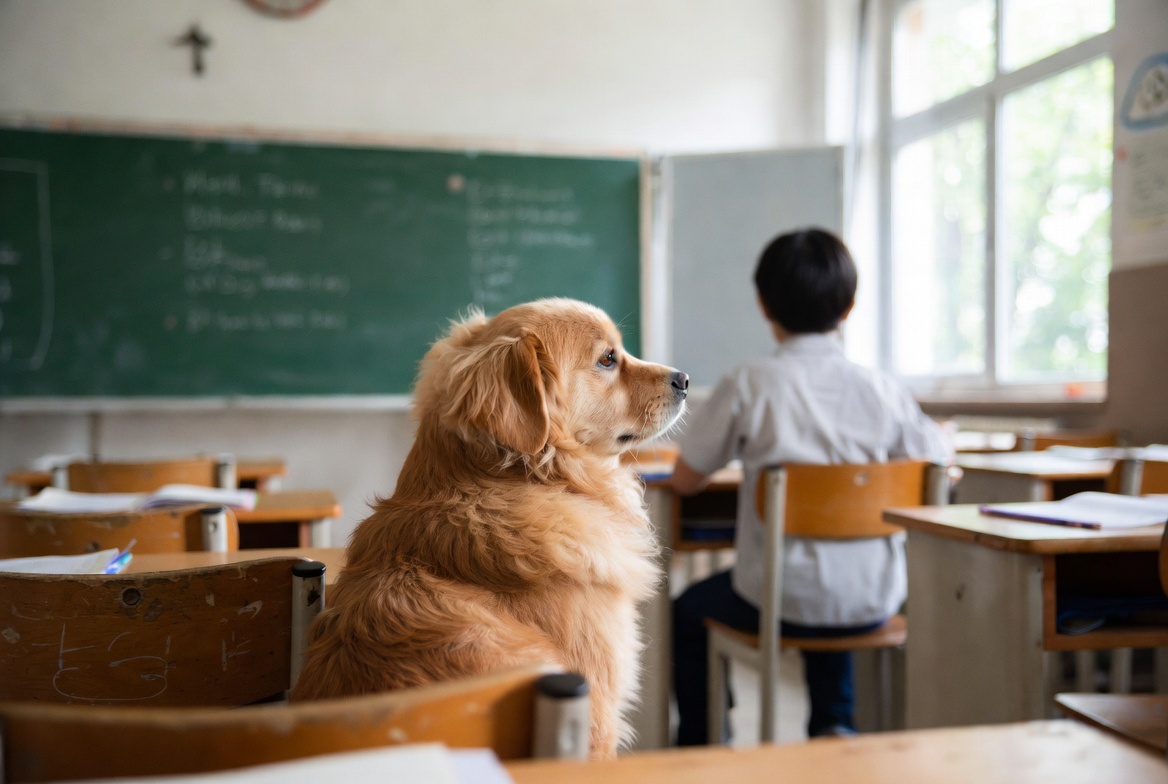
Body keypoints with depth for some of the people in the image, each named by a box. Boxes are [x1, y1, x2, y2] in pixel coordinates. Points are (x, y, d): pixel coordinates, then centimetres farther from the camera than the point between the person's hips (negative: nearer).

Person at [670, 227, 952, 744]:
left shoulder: (748, 384, -13)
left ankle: (698, 751, 36)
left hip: (781, 602, -3)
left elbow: (684, 481, -4)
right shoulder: (882, 389, -6)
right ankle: (834, 726, 35)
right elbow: (940, 460, 8)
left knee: (686, 612, 27)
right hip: (873, 603, 4)